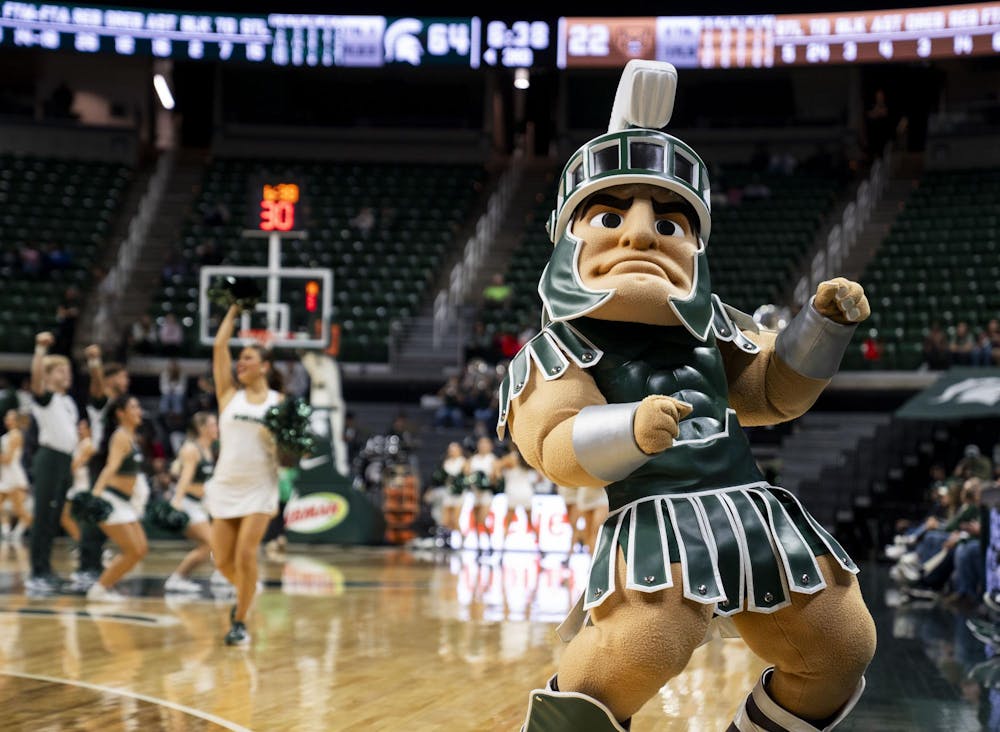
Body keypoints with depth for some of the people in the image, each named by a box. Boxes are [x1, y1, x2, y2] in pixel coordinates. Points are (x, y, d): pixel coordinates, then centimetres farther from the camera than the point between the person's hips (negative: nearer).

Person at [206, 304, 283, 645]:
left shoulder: (279, 402, 4)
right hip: (226, 486, 3)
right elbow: (219, 347, 3)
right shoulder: (229, 395, 7)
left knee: (245, 555, -13)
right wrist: (234, 310, 8)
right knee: (223, 560, 3)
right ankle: (246, 593, 34)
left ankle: (240, 622, -1)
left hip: (259, 487, -3)